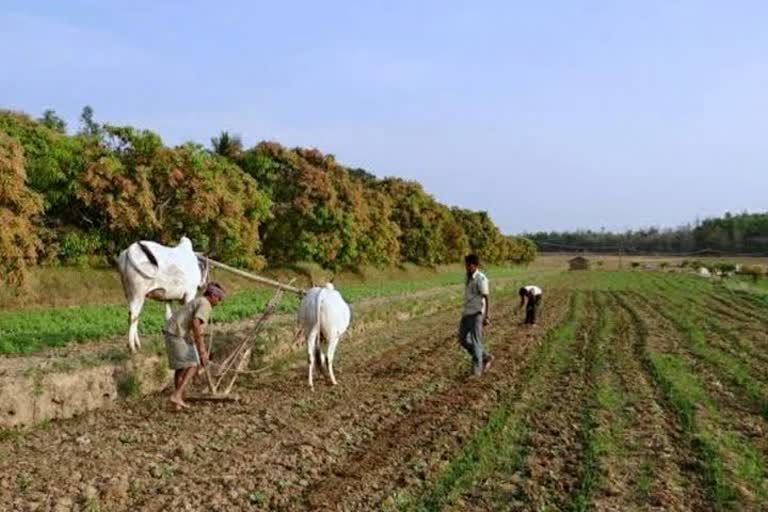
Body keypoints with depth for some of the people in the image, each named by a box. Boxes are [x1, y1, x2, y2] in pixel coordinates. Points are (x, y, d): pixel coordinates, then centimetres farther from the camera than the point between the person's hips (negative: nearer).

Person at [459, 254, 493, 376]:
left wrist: (487, 316, -21)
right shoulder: (467, 277, 9)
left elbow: (486, 298, -16)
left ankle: (477, 371, 5)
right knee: (463, 340, 11)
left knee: (476, 342, -4)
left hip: (477, 314, -8)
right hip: (466, 313, 8)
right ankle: (485, 357, 25)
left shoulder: (481, 279, -15)